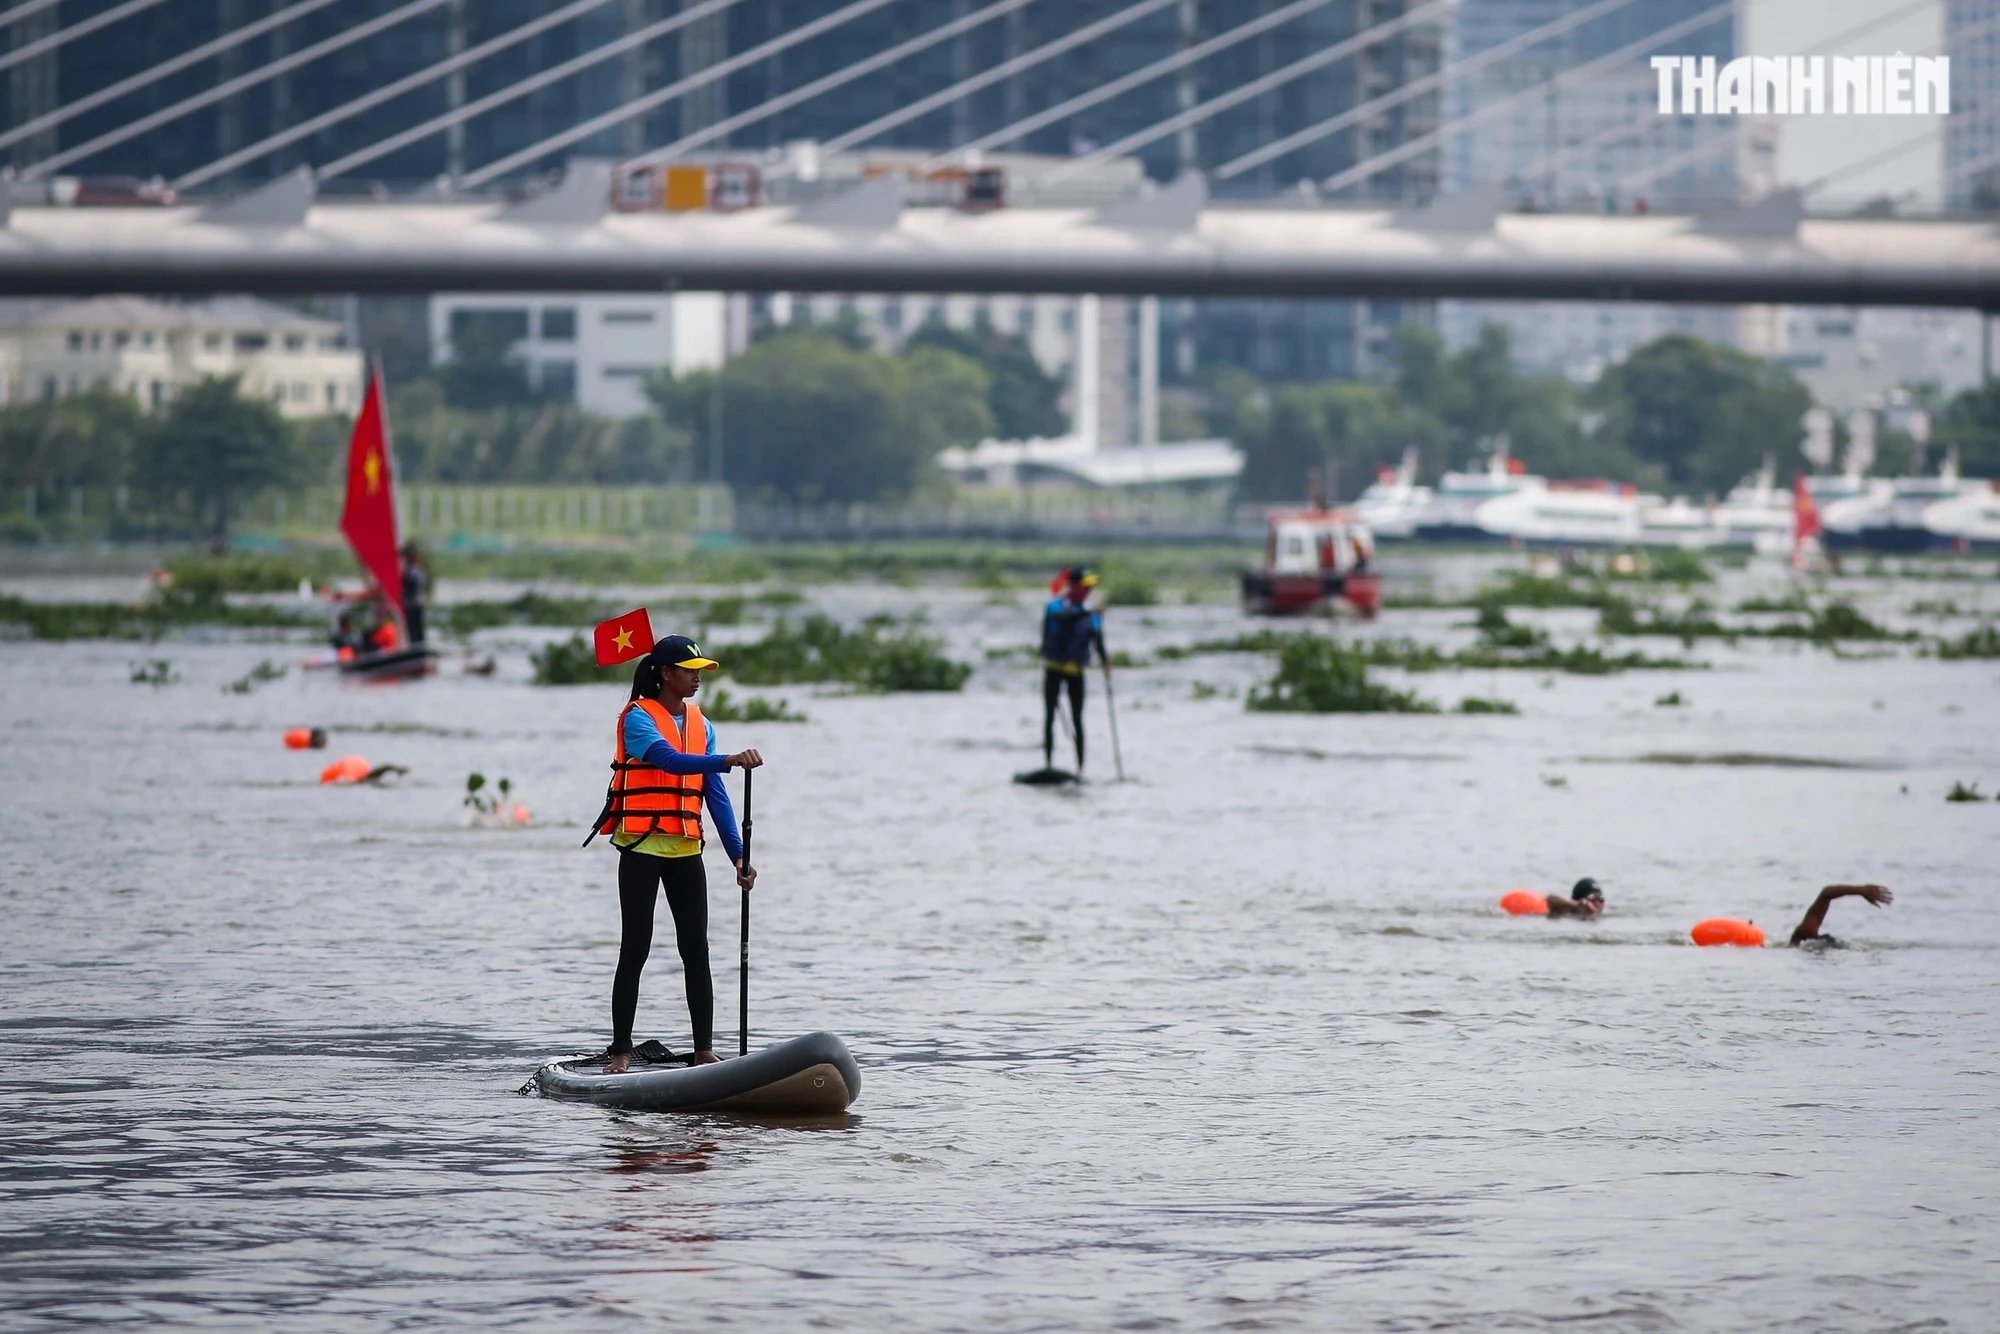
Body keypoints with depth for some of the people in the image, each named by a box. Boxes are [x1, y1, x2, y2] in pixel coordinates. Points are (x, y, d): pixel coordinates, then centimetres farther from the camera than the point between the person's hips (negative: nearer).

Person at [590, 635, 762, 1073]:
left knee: (696, 951, 3)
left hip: (686, 849, 6)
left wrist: (737, 855, 0)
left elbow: (715, 795, 8)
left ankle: (705, 1050, 6)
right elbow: (670, 760, -27)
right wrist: (729, 761, -39)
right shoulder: (639, 717, -8)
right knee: (634, 951, -5)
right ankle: (620, 1051, 0)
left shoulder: (700, 725, 12)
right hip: (642, 846, -6)